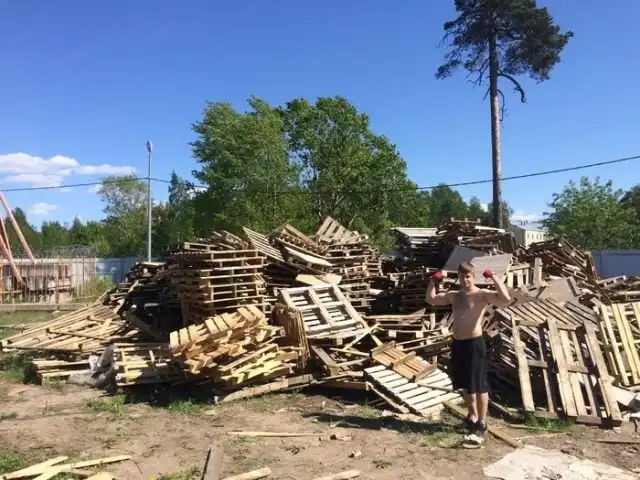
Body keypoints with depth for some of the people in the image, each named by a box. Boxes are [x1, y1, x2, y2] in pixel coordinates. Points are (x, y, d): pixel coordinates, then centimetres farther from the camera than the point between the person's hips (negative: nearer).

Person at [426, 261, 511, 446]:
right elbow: (431, 299, 22)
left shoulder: (482, 294, -10)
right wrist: (434, 280, 12)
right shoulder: (454, 296, 11)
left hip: (475, 343, -7)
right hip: (457, 343, 7)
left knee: (479, 385, -1)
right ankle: (472, 416, 36)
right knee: (465, 384, 18)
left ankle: (481, 425, 7)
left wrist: (493, 277, -25)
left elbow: (506, 299, -26)